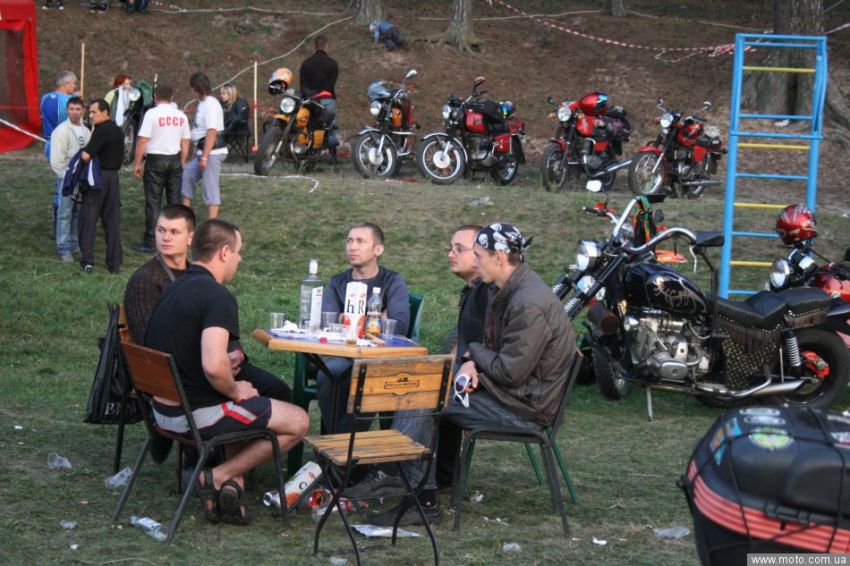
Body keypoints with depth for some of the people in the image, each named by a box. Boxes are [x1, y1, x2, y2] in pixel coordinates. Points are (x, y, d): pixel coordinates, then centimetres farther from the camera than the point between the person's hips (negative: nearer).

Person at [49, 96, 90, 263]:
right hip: (66, 178, -6)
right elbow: (56, 161, -13)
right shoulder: (61, 131, -10)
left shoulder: (86, 131, 9)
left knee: (79, 213, 11)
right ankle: (63, 249, 1)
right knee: (65, 214, -3)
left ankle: (75, 244, 22)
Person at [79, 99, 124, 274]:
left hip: (98, 177, -7)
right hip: (113, 176, 7)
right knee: (112, 220, 9)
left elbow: (86, 156, -22)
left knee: (88, 219, 1)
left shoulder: (101, 130, -15)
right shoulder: (117, 130, 12)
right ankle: (115, 262, 10)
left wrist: (83, 153, 0)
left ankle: (87, 261, -1)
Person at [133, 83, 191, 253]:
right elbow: (185, 143, 9)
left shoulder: (152, 114, -9)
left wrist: (137, 163, -5)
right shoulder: (181, 116, 6)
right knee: (174, 200, 10)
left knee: (153, 202, -2)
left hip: (155, 159, -4)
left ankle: (150, 242, -3)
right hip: (175, 159, 4)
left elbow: (142, 140, -12)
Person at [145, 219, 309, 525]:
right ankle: (219, 477, 0)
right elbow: (213, 366, -32)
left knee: (245, 409, 33)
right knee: (298, 422, 3)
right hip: (197, 414, -9)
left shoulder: (172, 289, 10)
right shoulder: (217, 296, -19)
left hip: (163, 410, 9)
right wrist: (234, 390, -12)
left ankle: (233, 485, 12)